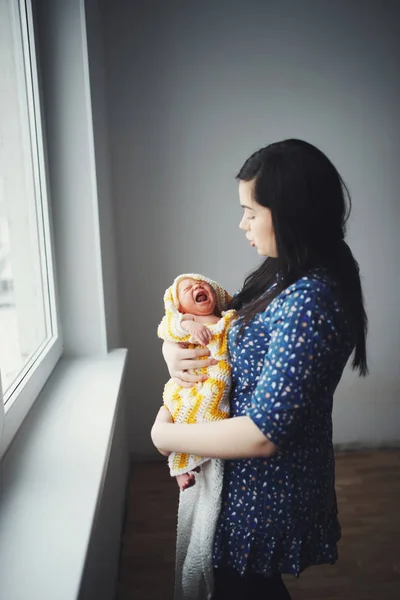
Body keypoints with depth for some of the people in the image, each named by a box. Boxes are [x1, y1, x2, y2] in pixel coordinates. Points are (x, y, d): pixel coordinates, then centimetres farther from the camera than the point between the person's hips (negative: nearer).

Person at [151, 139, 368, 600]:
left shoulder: (309, 302, -30)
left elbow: (262, 433, -31)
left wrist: (166, 435, -17)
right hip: (253, 478, 8)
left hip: (269, 491, -8)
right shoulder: (283, 276, 0)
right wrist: (173, 347, -12)